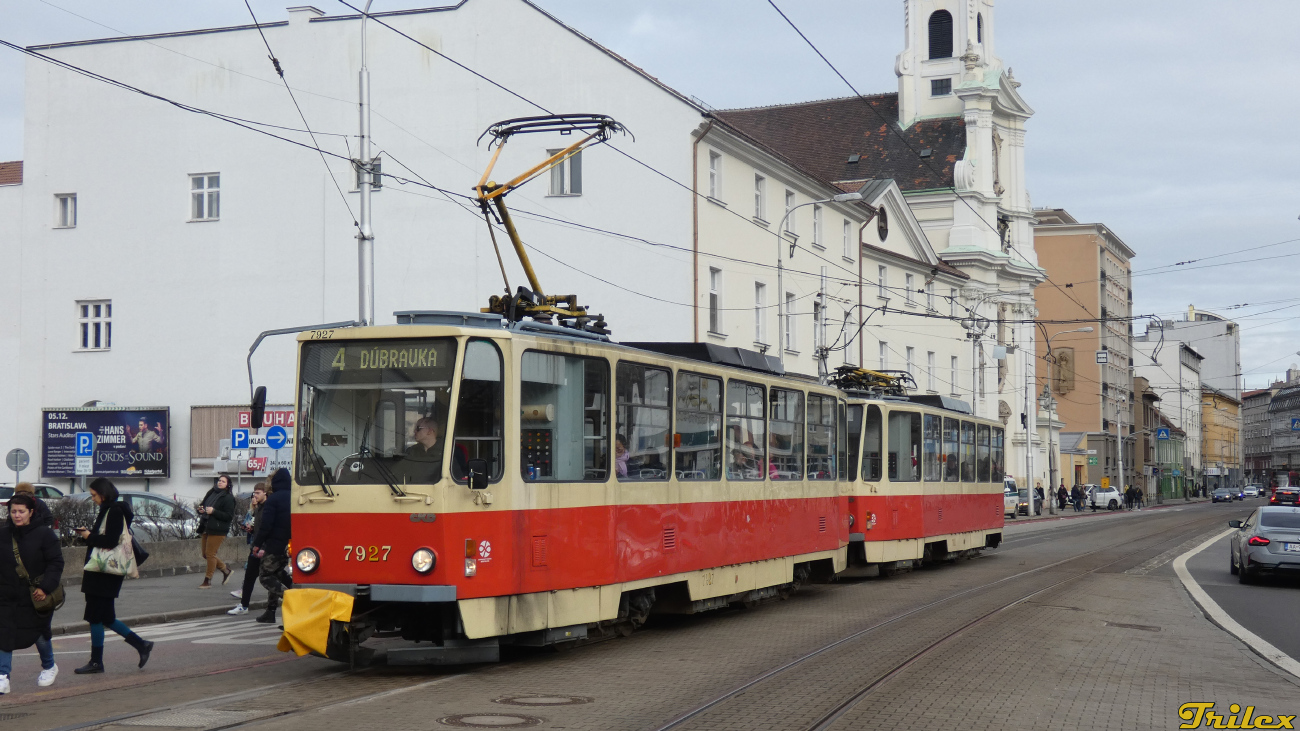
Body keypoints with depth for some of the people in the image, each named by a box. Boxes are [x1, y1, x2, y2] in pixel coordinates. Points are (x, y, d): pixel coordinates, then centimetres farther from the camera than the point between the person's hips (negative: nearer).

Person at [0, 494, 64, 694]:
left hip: (36, 596, -2)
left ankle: (49, 667, 35)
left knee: (40, 635, 10)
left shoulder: (44, 534, -9)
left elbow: (56, 563, -9)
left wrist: (45, 587, -18)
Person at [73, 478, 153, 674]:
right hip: (99, 572, 10)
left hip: (105, 574, -10)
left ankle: (96, 662, 4)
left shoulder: (115, 511, -14)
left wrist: (89, 536, -10)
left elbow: (110, 540, -22)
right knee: (104, 617, 12)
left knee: (96, 617, -4)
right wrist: (88, 533, 4)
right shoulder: (106, 510, 15)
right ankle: (141, 644, 16)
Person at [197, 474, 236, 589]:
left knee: (210, 554, -6)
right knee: (206, 554, 12)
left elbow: (229, 516, -15)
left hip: (218, 530, -8)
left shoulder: (228, 498, -9)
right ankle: (226, 570, 28)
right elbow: (203, 505, 26)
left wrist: (213, 511, -21)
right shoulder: (212, 493, 13)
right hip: (206, 528, 8)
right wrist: (201, 510, 2)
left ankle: (207, 581, 3)